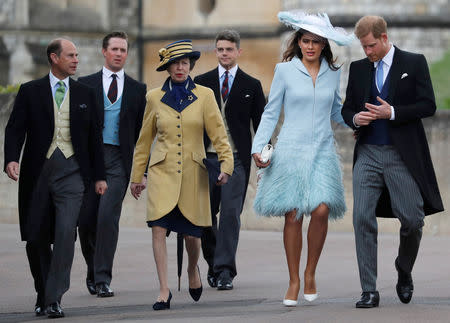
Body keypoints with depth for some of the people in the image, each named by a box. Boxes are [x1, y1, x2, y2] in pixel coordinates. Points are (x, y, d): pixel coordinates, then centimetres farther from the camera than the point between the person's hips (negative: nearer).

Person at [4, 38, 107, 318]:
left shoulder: (85, 94, 12)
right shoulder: (30, 92, 6)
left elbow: (94, 136, 15)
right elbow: (15, 128, 0)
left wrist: (99, 176, 12)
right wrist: (11, 159, -18)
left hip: (71, 171, 0)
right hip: (38, 170, 0)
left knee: (66, 231, -17)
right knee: (36, 237, 5)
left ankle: (54, 298, -16)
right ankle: (43, 294, 24)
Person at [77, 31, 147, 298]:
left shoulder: (138, 89, 10)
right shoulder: (86, 85, 8)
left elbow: (141, 130, 10)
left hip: (119, 159, -1)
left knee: (108, 216, -14)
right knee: (86, 219, 3)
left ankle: (103, 279, -12)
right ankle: (93, 270, 25)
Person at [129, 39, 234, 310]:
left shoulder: (204, 95, 2)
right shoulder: (155, 98, 5)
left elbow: (218, 134, 2)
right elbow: (145, 140, 14)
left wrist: (226, 165, -12)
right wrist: (138, 175, 16)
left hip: (193, 173, 0)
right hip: (162, 172, 0)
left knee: (192, 233, 5)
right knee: (158, 227, -15)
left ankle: (193, 269, 38)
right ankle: (164, 290, -11)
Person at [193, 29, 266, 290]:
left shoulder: (252, 86, 7)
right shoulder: (201, 83, 10)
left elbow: (260, 124, 7)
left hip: (236, 158, -2)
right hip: (206, 158, 2)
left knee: (231, 214, -9)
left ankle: (225, 271, -7)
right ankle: (213, 263, 23)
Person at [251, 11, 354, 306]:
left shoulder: (333, 73, 10)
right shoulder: (285, 70, 3)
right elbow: (271, 113, 5)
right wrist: (258, 147, -3)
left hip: (322, 150, 2)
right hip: (291, 150, -2)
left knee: (321, 210, -14)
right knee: (293, 215, -4)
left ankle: (310, 274, 4)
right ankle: (294, 282, 7)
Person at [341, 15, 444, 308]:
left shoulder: (414, 63, 1)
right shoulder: (358, 68, 12)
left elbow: (428, 106, -4)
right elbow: (347, 108, 16)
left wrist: (392, 113, -15)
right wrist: (355, 118, -7)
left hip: (403, 155, -3)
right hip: (368, 154, 3)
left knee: (412, 219, -2)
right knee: (362, 218, -9)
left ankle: (404, 273, 27)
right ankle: (369, 291, -6)